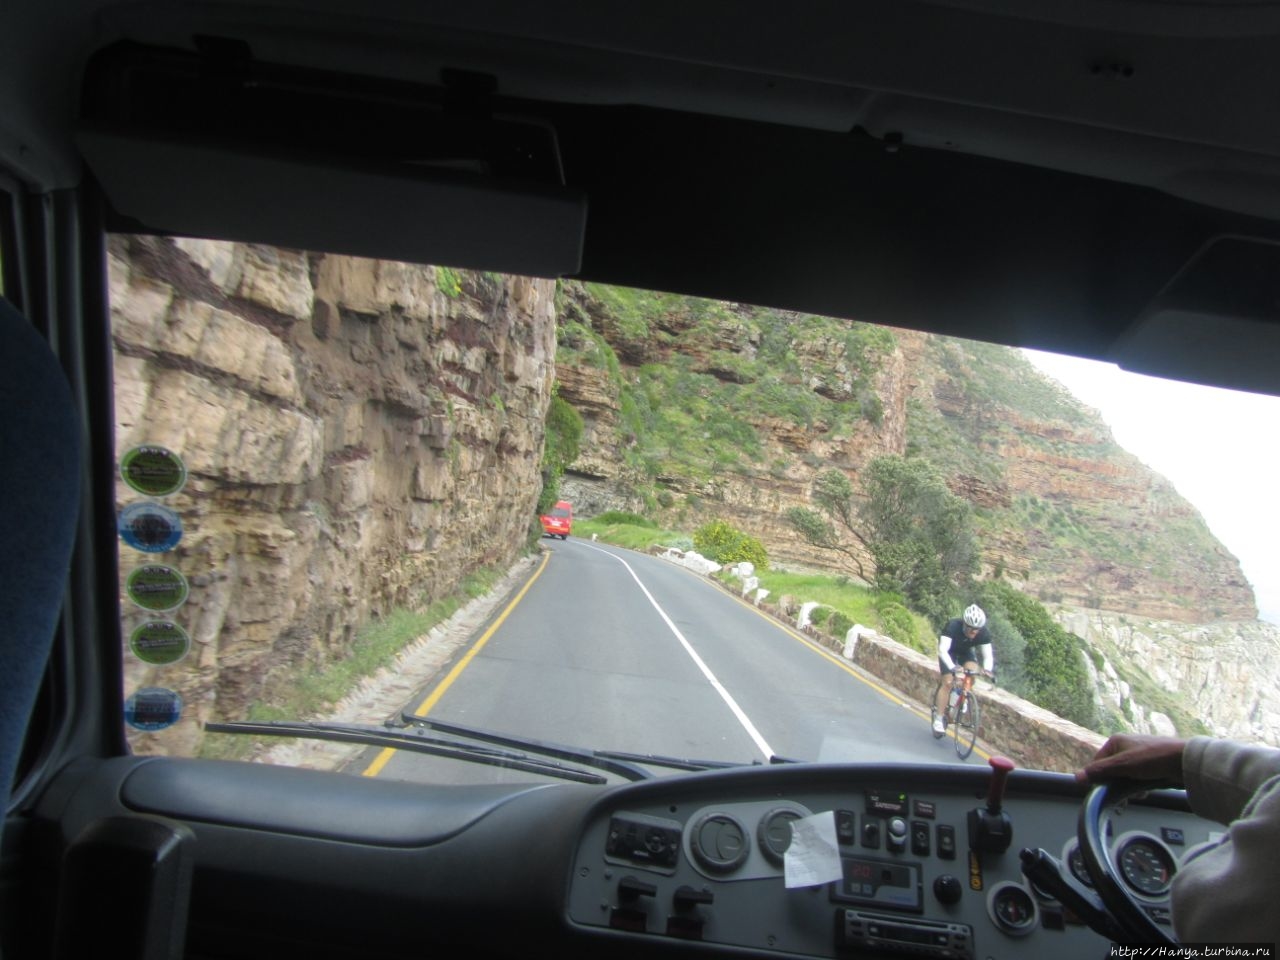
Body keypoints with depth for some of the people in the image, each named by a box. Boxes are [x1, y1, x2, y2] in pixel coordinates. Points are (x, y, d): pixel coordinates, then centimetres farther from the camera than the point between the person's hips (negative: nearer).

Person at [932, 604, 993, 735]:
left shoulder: (983, 634, -28)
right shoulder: (953, 626, -39)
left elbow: (987, 655, -28)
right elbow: (942, 650, -46)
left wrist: (987, 668, -50)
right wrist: (953, 667, -61)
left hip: (966, 652, 3)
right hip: (949, 651, -3)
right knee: (948, 682, -14)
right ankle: (940, 718, -6)